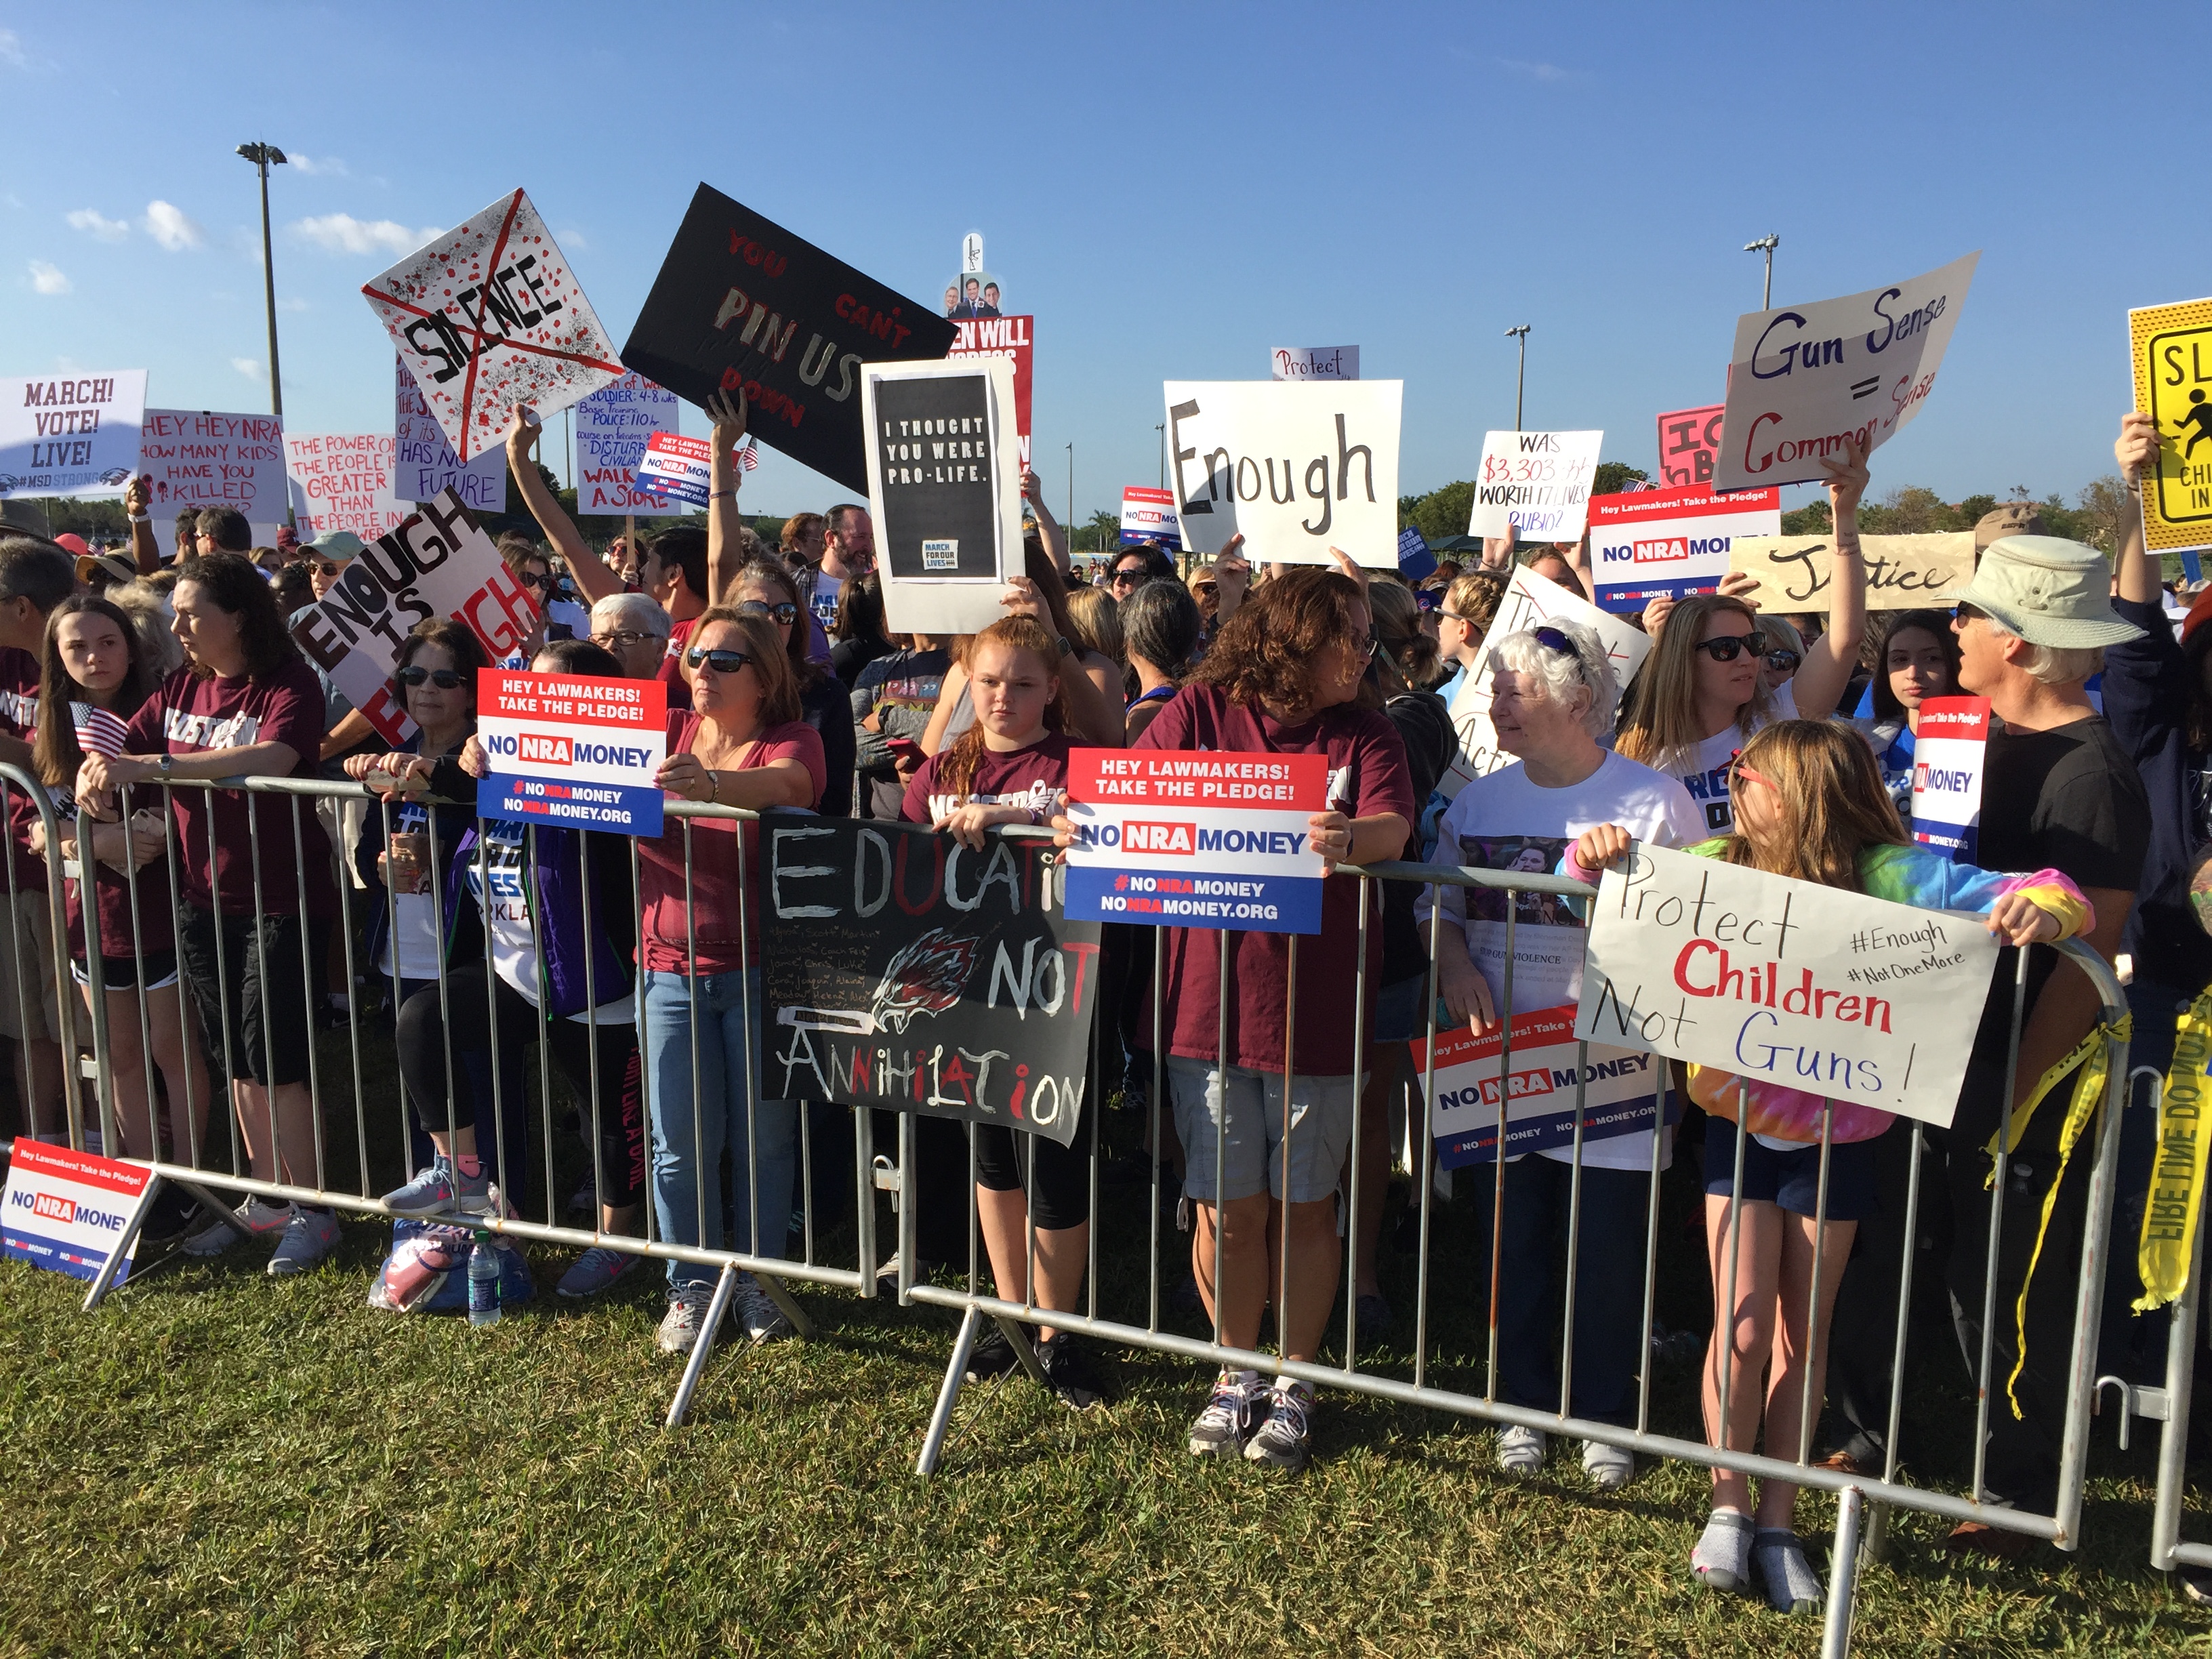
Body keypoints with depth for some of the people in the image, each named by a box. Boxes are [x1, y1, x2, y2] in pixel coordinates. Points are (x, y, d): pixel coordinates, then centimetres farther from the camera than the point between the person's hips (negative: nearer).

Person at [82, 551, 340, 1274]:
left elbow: (270, 759, -32)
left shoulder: (288, 685, -14)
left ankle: (313, 1211, 11)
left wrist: (151, 765, -34)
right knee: (232, 1054, 14)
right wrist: (97, 777, -20)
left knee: (273, 1052, -4)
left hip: (282, 900, -7)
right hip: (205, 898, 7)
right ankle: (266, 1198, 28)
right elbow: (120, 753, 4)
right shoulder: (180, 688, 8)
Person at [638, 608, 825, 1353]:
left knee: (763, 1135, 8)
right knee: (682, 1141, 6)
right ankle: (691, 1287, 22)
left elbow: (785, 783, -29)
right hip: (670, 968, 3)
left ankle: (758, 1279, 25)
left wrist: (711, 783, -49)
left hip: (759, 969, -3)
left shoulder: (791, 739, -6)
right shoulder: (668, 731, 7)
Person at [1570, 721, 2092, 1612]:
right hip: (1742, 1125, 1)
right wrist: (1596, 853, -20)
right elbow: (1591, 881, 3)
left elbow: (2064, 902, -16)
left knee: (1803, 1332, 10)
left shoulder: (1885, 874, -14)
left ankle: (1778, 1519, 26)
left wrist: (2041, 908, -40)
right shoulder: (1716, 864, -6)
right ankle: (1729, 1501, 22)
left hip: (1837, 1134, -1)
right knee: (1742, 1330, -1)